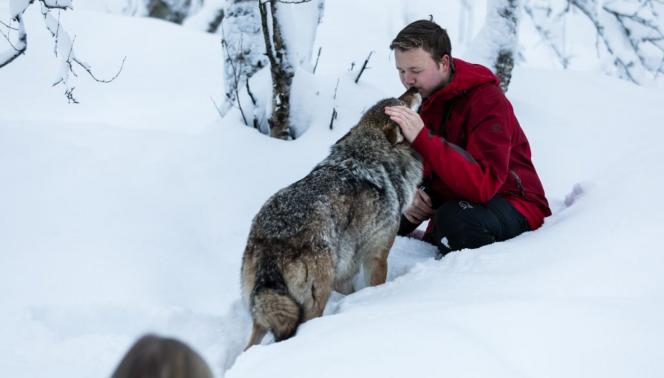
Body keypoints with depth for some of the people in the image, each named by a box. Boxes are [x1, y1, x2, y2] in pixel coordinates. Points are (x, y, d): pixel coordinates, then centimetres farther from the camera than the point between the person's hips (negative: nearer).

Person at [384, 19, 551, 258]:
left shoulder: (487, 101, -22)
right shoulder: (419, 98, 3)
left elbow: (483, 185, -35)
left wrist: (422, 138, -39)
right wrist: (413, 197, -16)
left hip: (513, 207, -8)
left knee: (455, 219, -37)